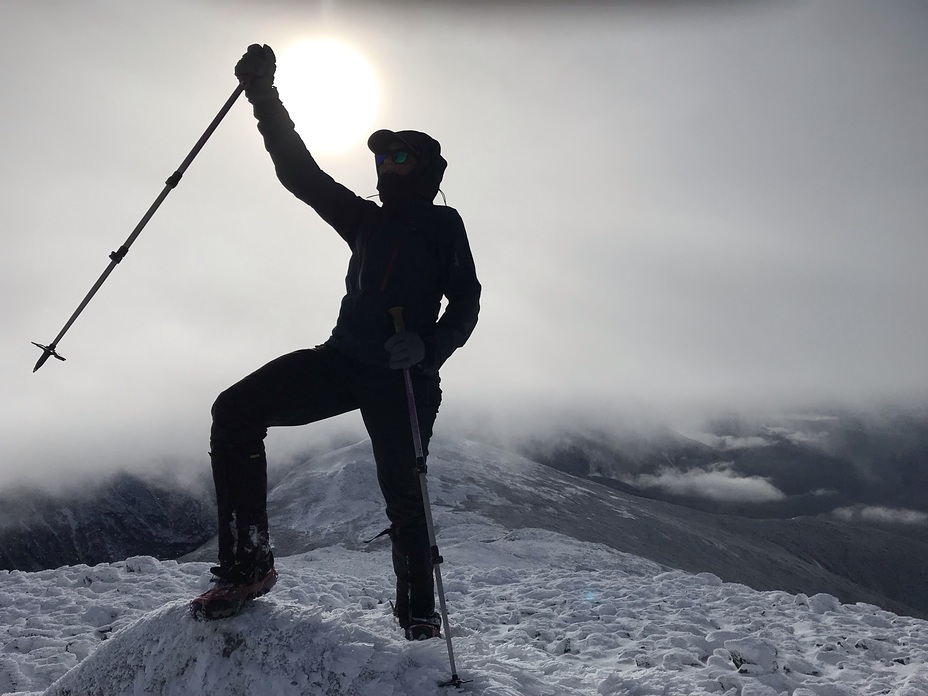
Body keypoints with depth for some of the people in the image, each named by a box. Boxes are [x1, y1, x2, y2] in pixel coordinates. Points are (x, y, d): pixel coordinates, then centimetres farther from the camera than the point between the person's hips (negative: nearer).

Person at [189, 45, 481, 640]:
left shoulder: (443, 224, 8)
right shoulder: (366, 219, 21)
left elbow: (465, 302, -1)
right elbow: (301, 173, 17)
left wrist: (428, 348, -19)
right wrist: (265, 99, 9)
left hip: (405, 375, -4)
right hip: (343, 360, 5)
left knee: (403, 494, -4)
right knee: (236, 411, -13)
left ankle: (419, 618, 14)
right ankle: (247, 564, -12)